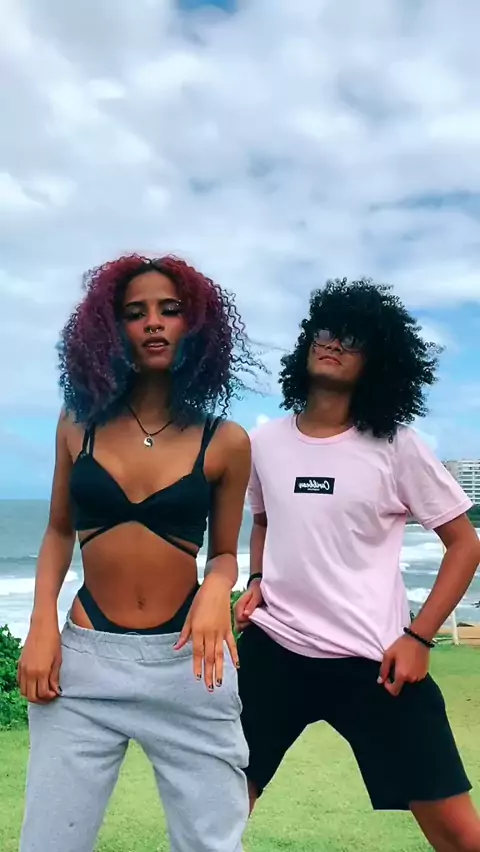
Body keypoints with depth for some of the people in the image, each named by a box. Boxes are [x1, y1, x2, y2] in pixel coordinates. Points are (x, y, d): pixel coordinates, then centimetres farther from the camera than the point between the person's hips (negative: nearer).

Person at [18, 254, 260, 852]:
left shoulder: (225, 441, -3)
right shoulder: (79, 422, 2)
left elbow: (223, 553, 7)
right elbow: (59, 531, 11)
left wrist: (217, 587, -15)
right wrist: (42, 626, -1)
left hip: (186, 662, 0)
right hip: (85, 657, 1)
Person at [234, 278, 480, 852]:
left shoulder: (395, 448, -6)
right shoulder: (263, 442, 4)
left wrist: (418, 637, -9)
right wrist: (255, 582, 4)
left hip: (373, 659, -2)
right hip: (272, 651, 3)